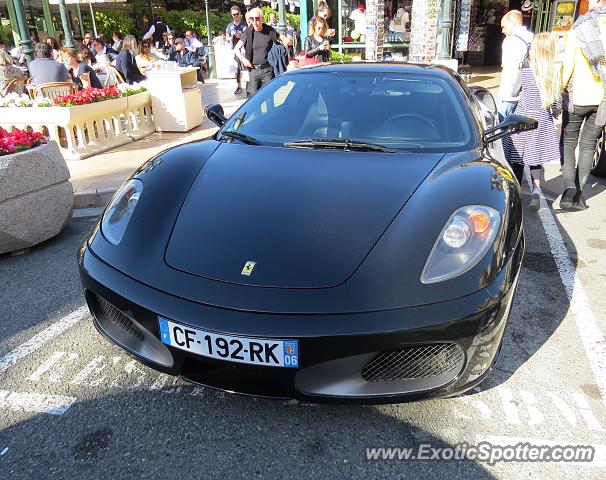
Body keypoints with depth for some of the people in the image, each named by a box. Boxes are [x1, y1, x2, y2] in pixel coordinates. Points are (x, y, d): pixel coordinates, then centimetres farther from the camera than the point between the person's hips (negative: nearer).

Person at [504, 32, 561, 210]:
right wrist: (555, 112, 20)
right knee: (535, 159, 13)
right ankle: (536, 190, -4)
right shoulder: (555, 73, -5)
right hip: (542, 122, 3)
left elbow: (513, 93, 2)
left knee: (518, 158, 8)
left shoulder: (525, 72, -13)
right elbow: (558, 101, 2)